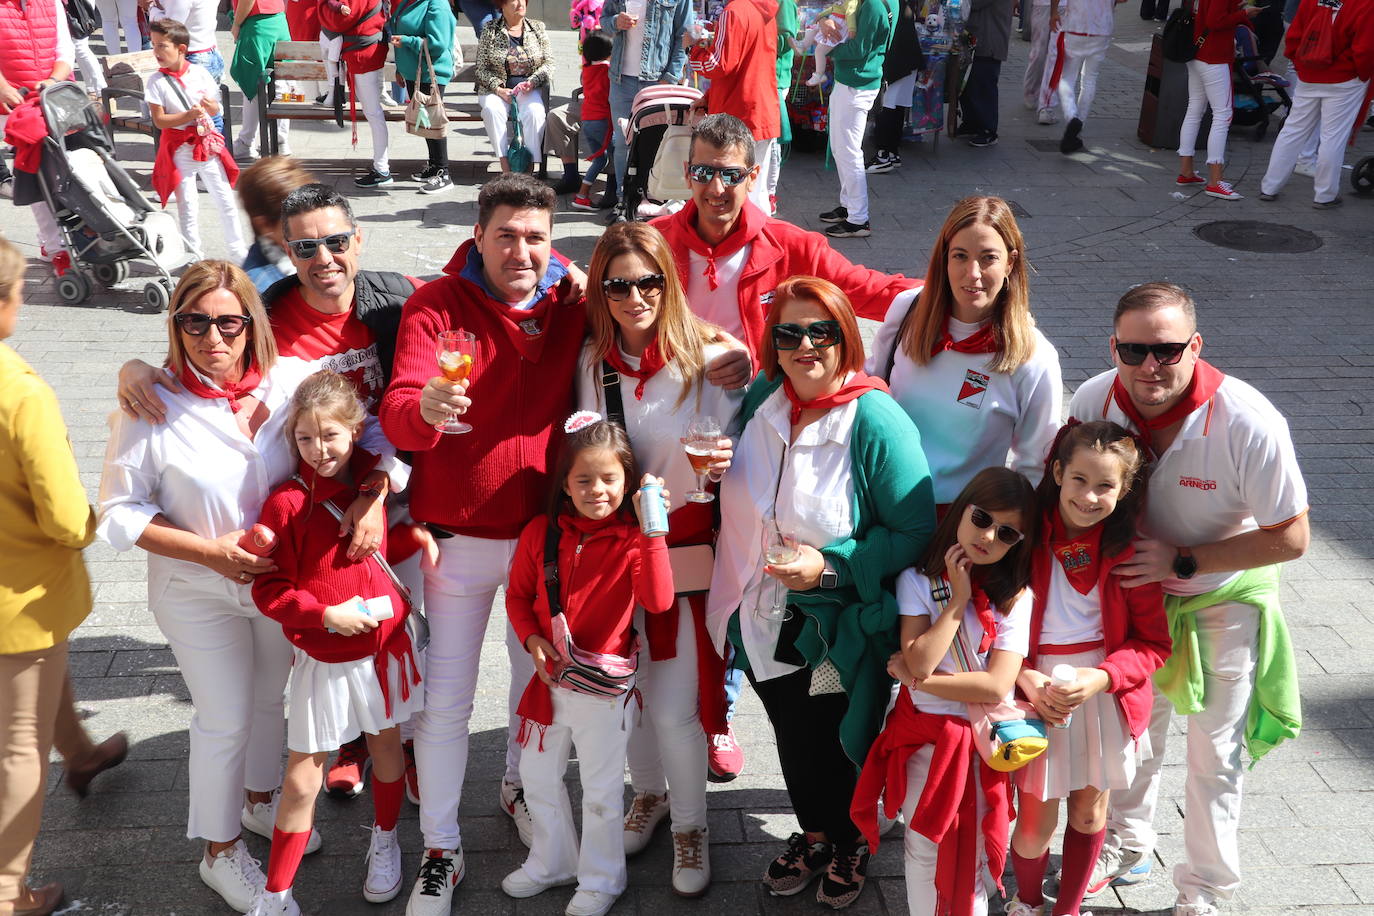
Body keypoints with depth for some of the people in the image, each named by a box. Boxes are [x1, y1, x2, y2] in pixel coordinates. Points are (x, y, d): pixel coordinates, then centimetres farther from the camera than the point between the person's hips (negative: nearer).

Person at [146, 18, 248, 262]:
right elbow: (159, 120, -11)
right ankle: (194, 257, 14)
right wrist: (189, 115, -23)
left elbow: (216, 109, 8)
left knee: (225, 198, 9)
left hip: (206, 143, 3)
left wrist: (211, 106, -16)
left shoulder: (199, 73, -1)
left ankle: (238, 250, 22)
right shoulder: (157, 81, -8)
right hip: (179, 148, -3)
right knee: (188, 205, 3)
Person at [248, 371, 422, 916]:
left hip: (387, 646, 4)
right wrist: (327, 614, -21)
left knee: (386, 749, 21)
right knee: (302, 779, 2)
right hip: (322, 658, -3)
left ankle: (384, 841, 46)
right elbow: (268, 588, -11)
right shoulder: (287, 503, -14)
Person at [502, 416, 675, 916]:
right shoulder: (541, 533, -3)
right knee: (537, 773, 20)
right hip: (550, 679, 4)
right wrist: (532, 639, -10)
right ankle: (552, 861, 43)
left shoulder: (633, 538, -13)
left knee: (601, 788, 10)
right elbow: (518, 595, 8)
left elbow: (657, 601, -28)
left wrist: (651, 531, -34)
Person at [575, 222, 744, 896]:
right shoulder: (591, 360, -1)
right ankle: (648, 793, 45)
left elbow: (736, 450, -9)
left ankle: (690, 825, 25)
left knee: (675, 708, -2)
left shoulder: (709, 358, -14)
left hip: (685, 550, -4)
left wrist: (724, 461, -29)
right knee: (625, 689, 17)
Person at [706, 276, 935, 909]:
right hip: (765, 622, 5)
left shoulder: (877, 422, -21)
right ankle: (813, 834, 49)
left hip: (838, 632, -5)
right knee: (792, 740, 22)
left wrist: (830, 566, -26)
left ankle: (851, 844, 43)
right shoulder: (760, 399, -3)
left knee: (837, 749, 13)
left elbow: (914, 531, -19)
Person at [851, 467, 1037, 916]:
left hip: (981, 742, 0)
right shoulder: (918, 581, -6)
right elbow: (919, 662, -19)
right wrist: (958, 599, -18)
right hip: (924, 736, 1)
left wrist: (918, 680, -17)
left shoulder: (1016, 597, -8)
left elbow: (998, 685, -17)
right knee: (922, 850, 14)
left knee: (970, 855, 13)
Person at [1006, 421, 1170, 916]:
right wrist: (1023, 677, -18)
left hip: (1104, 690, 2)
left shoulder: (1129, 550, -9)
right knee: (1036, 822, 3)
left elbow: (1152, 642, -4)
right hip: (1036, 686, -1)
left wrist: (1100, 679, -19)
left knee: (1089, 807, 17)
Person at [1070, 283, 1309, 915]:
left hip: (1224, 600, -3)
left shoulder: (1249, 423, -31)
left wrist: (1181, 560, -28)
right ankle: (1127, 850, 46)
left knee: (1213, 759, 9)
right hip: (1134, 589, 3)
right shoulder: (1093, 401, -20)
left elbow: (1291, 537, -23)